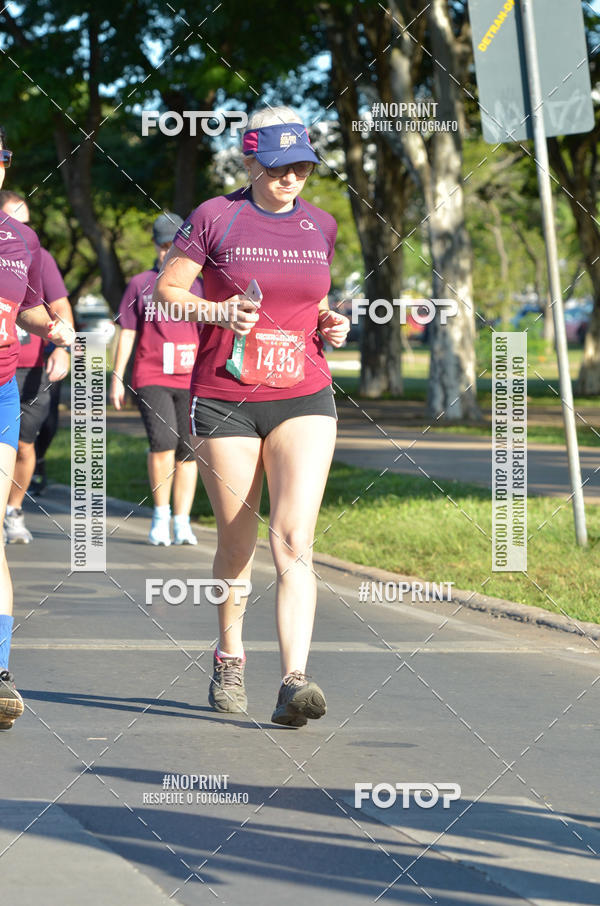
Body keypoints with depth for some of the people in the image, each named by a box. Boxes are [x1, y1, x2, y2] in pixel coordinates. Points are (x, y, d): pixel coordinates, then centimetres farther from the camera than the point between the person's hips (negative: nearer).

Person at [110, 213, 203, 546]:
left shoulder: (198, 287, 12)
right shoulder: (140, 285, 8)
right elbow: (126, 335, 8)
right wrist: (116, 378, 3)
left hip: (190, 381, 2)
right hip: (151, 378, -2)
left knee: (187, 451, -1)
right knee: (163, 442, -19)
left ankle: (182, 522, 7)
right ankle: (161, 512, -2)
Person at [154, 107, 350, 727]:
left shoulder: (322, 226, 9)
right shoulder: (215, 218, -3)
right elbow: (166, 290, 1)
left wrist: (330, 324, 3)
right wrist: (219, 311, -17)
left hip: (303, 400, 2)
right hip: (224, 401, -2)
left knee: (294, 541, -14)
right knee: (236, 542, 9)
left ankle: (294, 682, -22)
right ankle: (229, 659, 34)